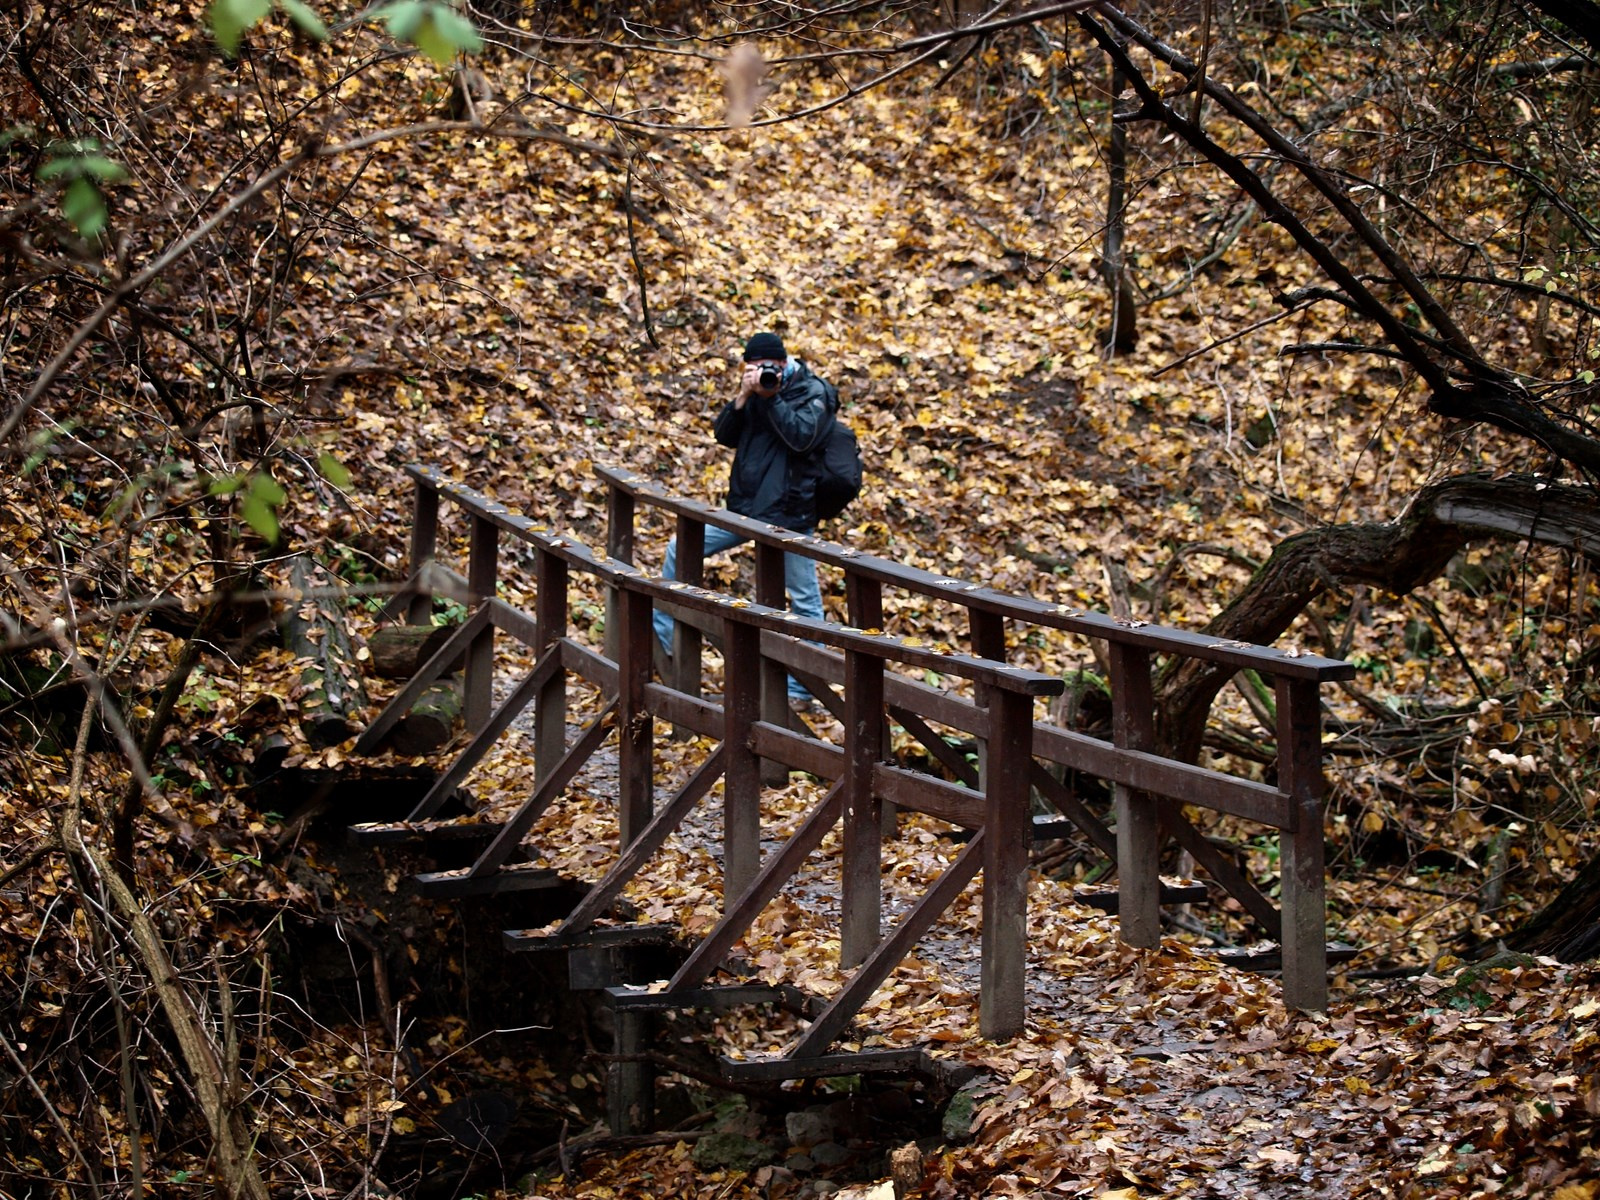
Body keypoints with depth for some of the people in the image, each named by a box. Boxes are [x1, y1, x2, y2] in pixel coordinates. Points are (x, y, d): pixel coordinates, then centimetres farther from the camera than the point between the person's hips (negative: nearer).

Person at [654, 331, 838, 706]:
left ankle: (801, 688, 6)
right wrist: (743, 397, -11)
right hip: (744, 507, 6)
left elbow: (801, 437, -21)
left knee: (804, 599, -1)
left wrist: (771, 396, -20)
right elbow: (724, 435, 2)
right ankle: (658, 640, 16)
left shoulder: (813, 392, -6)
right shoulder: (753, 392, 11)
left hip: (789, 513, -6)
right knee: (679, 550, 6)